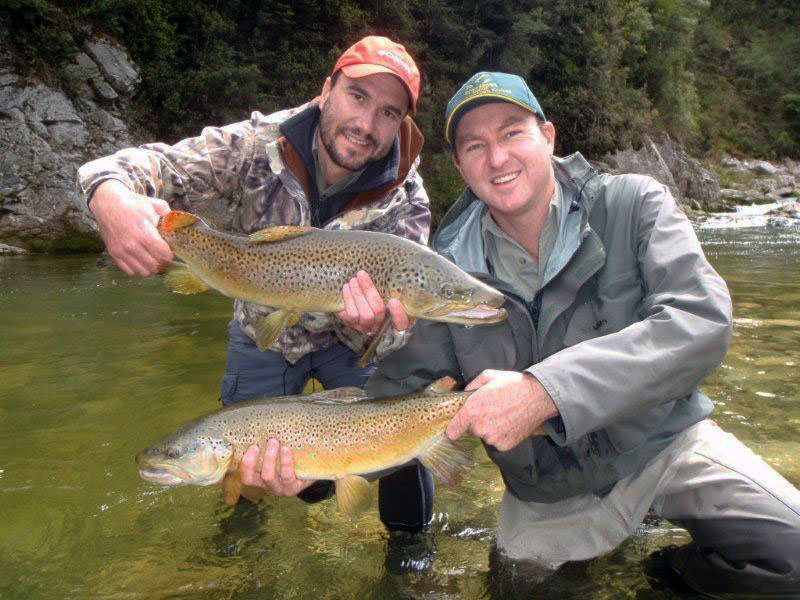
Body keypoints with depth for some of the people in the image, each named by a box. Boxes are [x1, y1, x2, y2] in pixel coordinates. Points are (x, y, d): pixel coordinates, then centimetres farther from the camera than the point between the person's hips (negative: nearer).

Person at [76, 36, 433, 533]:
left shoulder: (405, 202, -23)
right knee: (243, 457, 3)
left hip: (343, 339, 0)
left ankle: (411, 534, 16)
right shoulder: (261, 144, -24)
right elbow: (159, 165, -27)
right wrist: (112, 198, -51)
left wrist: (373, 327, -52)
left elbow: (399, 319, -27)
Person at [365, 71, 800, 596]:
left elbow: (702, 321, -26)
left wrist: (544, 389, -37)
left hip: (663, 440, -1)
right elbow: (398, 390, -6)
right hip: (547, 494, 2)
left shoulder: (633, 205, -11)